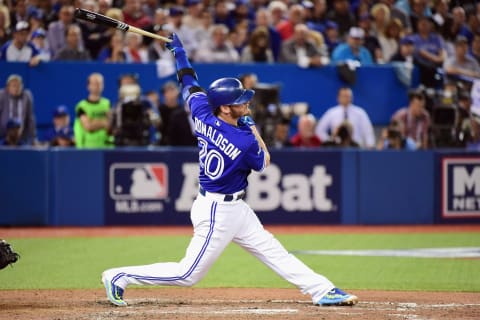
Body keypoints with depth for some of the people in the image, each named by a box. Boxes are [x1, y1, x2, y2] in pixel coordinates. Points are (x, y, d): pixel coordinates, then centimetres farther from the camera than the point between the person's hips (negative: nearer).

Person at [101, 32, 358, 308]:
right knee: (188, 274, -1)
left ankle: (322, 291, 12)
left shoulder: (203, 115, -7)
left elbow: (191, 87, 13)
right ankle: (120, 277, 7)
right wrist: (251, 125, 6)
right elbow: (264, 162, -2)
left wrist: (180, 53, 26)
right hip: (218, 212, -10)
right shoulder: (244, 143, -24)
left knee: (272, 251, 10)